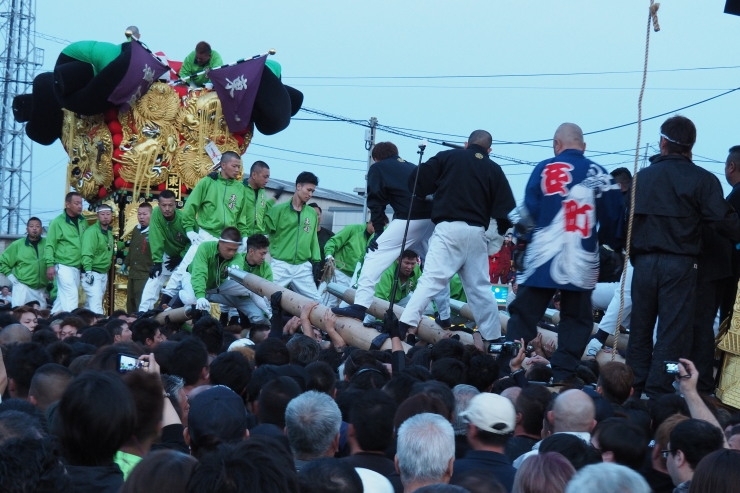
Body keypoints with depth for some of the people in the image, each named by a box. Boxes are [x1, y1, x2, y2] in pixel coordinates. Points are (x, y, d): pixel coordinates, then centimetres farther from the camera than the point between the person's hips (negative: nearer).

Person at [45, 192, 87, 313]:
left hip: (77, 267, 6)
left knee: (63, 297, 9)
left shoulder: (83, 222, 10)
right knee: (71, 296, -13)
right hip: (64, 266, -6)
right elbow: (49, 246, -6)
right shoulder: (57, 222, -5)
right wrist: (50, 265, -13)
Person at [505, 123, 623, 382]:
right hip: (581, 263, 1)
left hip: (543, 256, -1)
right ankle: (561, 374, 5)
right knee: (577, 320, 11)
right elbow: (613, 218, 5)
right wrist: (603, 242, 21)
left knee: (524, 315, 7)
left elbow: (529, 212, -2)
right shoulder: (599, 174, 1)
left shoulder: (544, 169, -3)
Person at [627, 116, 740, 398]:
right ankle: (658, 393, -5)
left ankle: (633, 391, 17)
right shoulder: (701, 179, -7)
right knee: (672, 333, -1)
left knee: (640, 330, 12)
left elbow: (627, 219, 10)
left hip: (644, 263, 4)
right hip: (680, 265, -4)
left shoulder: (642, 176, 6)